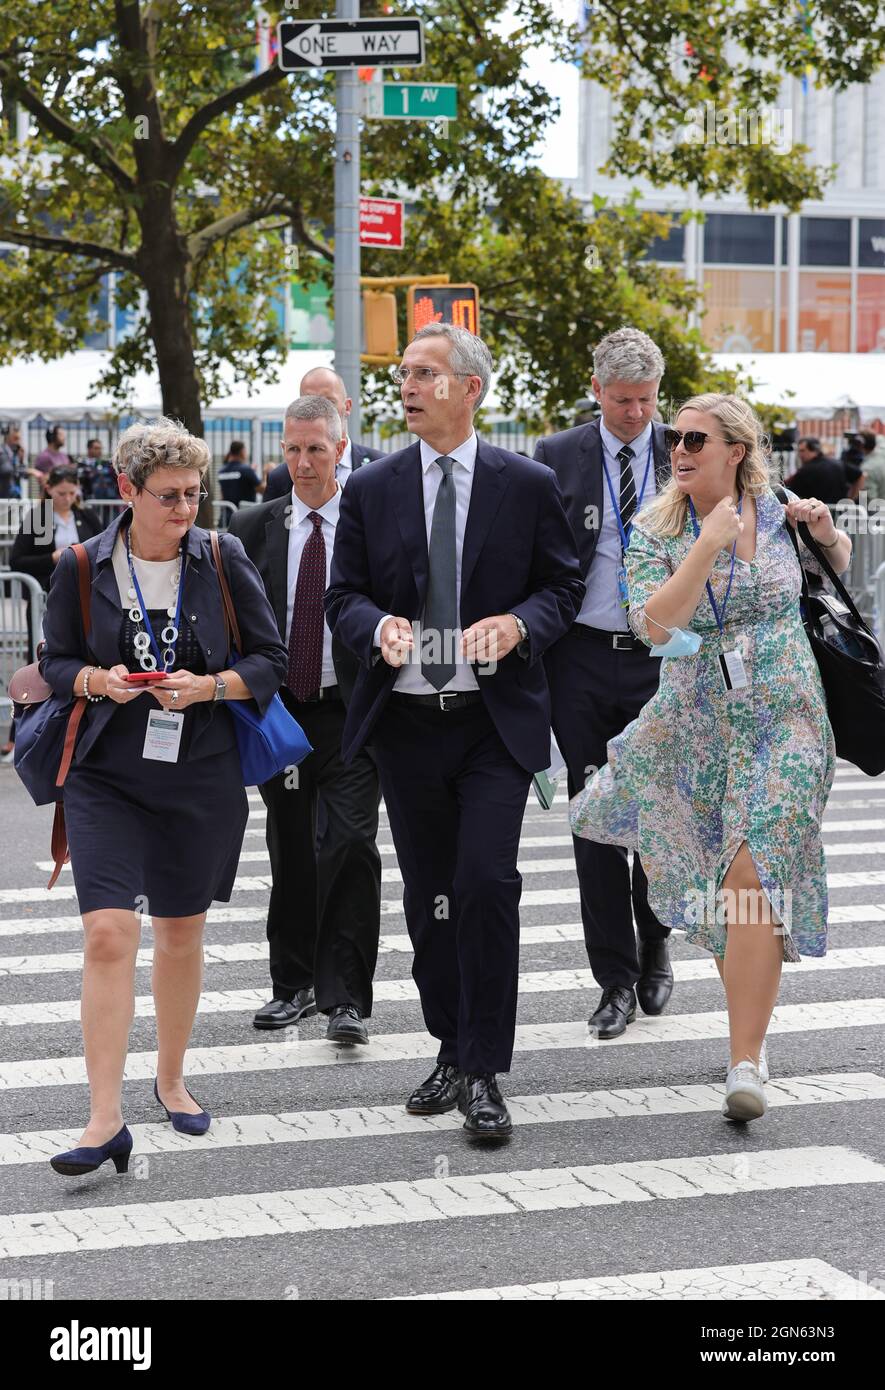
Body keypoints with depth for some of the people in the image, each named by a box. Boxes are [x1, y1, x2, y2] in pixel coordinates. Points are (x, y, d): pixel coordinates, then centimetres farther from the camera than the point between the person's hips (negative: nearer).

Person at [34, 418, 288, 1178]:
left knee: (182, 933, 13)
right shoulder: (83, 568, -1)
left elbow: (272, 660, 3)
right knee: (107, 934, -13)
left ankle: (171, 1080, 34)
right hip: (107, 778, -1)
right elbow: (55, 661, 8)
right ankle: (106, 1121, -12)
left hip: (201, 776, 1)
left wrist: (207, 686, -14)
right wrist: (98, 680, -13)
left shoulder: (222, 560, -1)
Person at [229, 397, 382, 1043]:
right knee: (290, 851, 11)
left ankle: (347, 996, -6)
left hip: (352, 712, -3)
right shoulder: (254, 529, 7)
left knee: (351, 845, -11)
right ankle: (294, 984, 25)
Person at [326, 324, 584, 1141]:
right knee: (428, 895, 10)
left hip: (495, 721, -3)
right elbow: (344, 596, 7)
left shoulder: (528, 485, 2)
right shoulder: (372, 490, 6)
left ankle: (484, 1073, -8)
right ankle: (453, 1052, 25)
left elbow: (564, 584, 6)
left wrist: (519, 623, -15)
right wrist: (378, 627, -15)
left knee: (487, 883, -15)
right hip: (405, 721, 3)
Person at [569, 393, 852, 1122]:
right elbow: (655, 623, -21)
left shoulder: (779, 513, -1)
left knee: (753, 879, -13)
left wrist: (825, 529, -3)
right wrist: (710, 543, -25)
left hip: (783, 723, -2)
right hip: (692, 724, 2)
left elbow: (842, 566, 19)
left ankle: (748, 1060, -11)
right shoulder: (654, 533, -5)